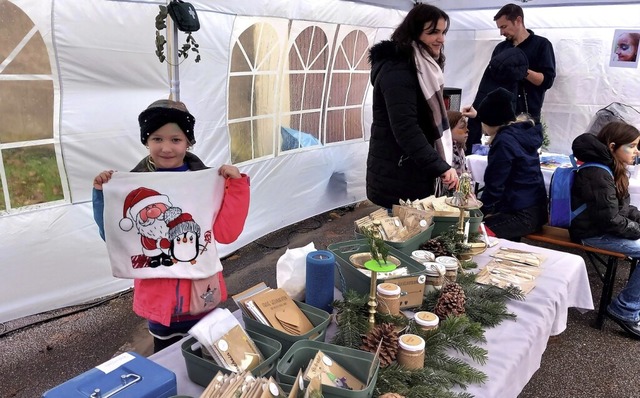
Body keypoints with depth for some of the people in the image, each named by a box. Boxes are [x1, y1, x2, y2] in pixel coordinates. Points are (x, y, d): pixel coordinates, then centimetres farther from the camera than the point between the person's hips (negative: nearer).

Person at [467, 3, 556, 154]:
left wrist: (524, 72, -22)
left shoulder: (541, 45, 1)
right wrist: (477, 110, 2)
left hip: (527, 116, -4)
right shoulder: (500, 48, 15)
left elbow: (547, 80, -6)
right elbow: (489, 82, 15)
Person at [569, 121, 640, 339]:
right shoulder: (597, 175, -22)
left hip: (606, 226, 10)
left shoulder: (610, 168, 8)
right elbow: (610, 220, -23)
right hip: (594, 233, -10)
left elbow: (621, 207, 17)